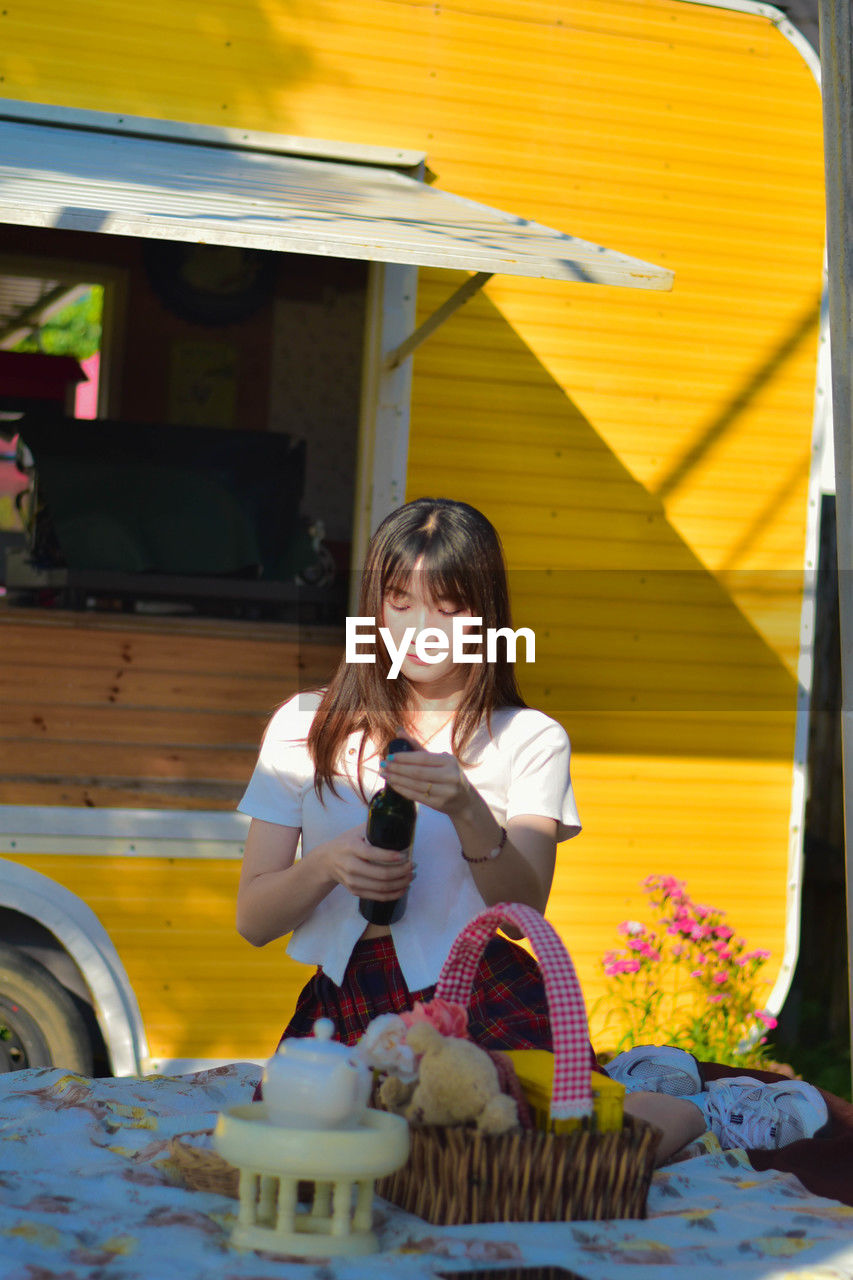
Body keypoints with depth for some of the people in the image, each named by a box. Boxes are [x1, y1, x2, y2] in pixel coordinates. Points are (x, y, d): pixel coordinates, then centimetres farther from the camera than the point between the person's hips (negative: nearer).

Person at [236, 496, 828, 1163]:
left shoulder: (530, 740, 7)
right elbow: (252, 920, 9)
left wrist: (467, 811, -24)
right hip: (345, 1013, 3)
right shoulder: (304, 726, 11)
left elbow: (524, 909, -6)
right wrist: (327, 865, -12)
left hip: (487, 1007, -3)